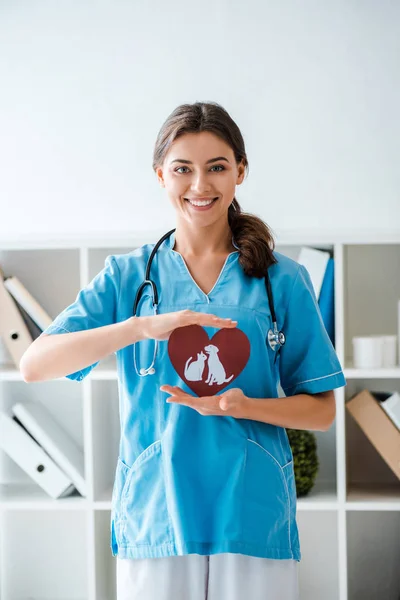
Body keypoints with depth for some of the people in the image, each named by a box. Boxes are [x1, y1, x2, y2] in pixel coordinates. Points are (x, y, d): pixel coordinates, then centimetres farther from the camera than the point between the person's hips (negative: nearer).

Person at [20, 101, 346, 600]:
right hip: (153, 517, 0)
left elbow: (322, 410, 5)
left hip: (254, 520, 0)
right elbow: (35, 365, -8)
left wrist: (243, 406, -15)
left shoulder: (283, 280, 4)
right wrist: (142, 325, -21)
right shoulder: (126, 276, 5)